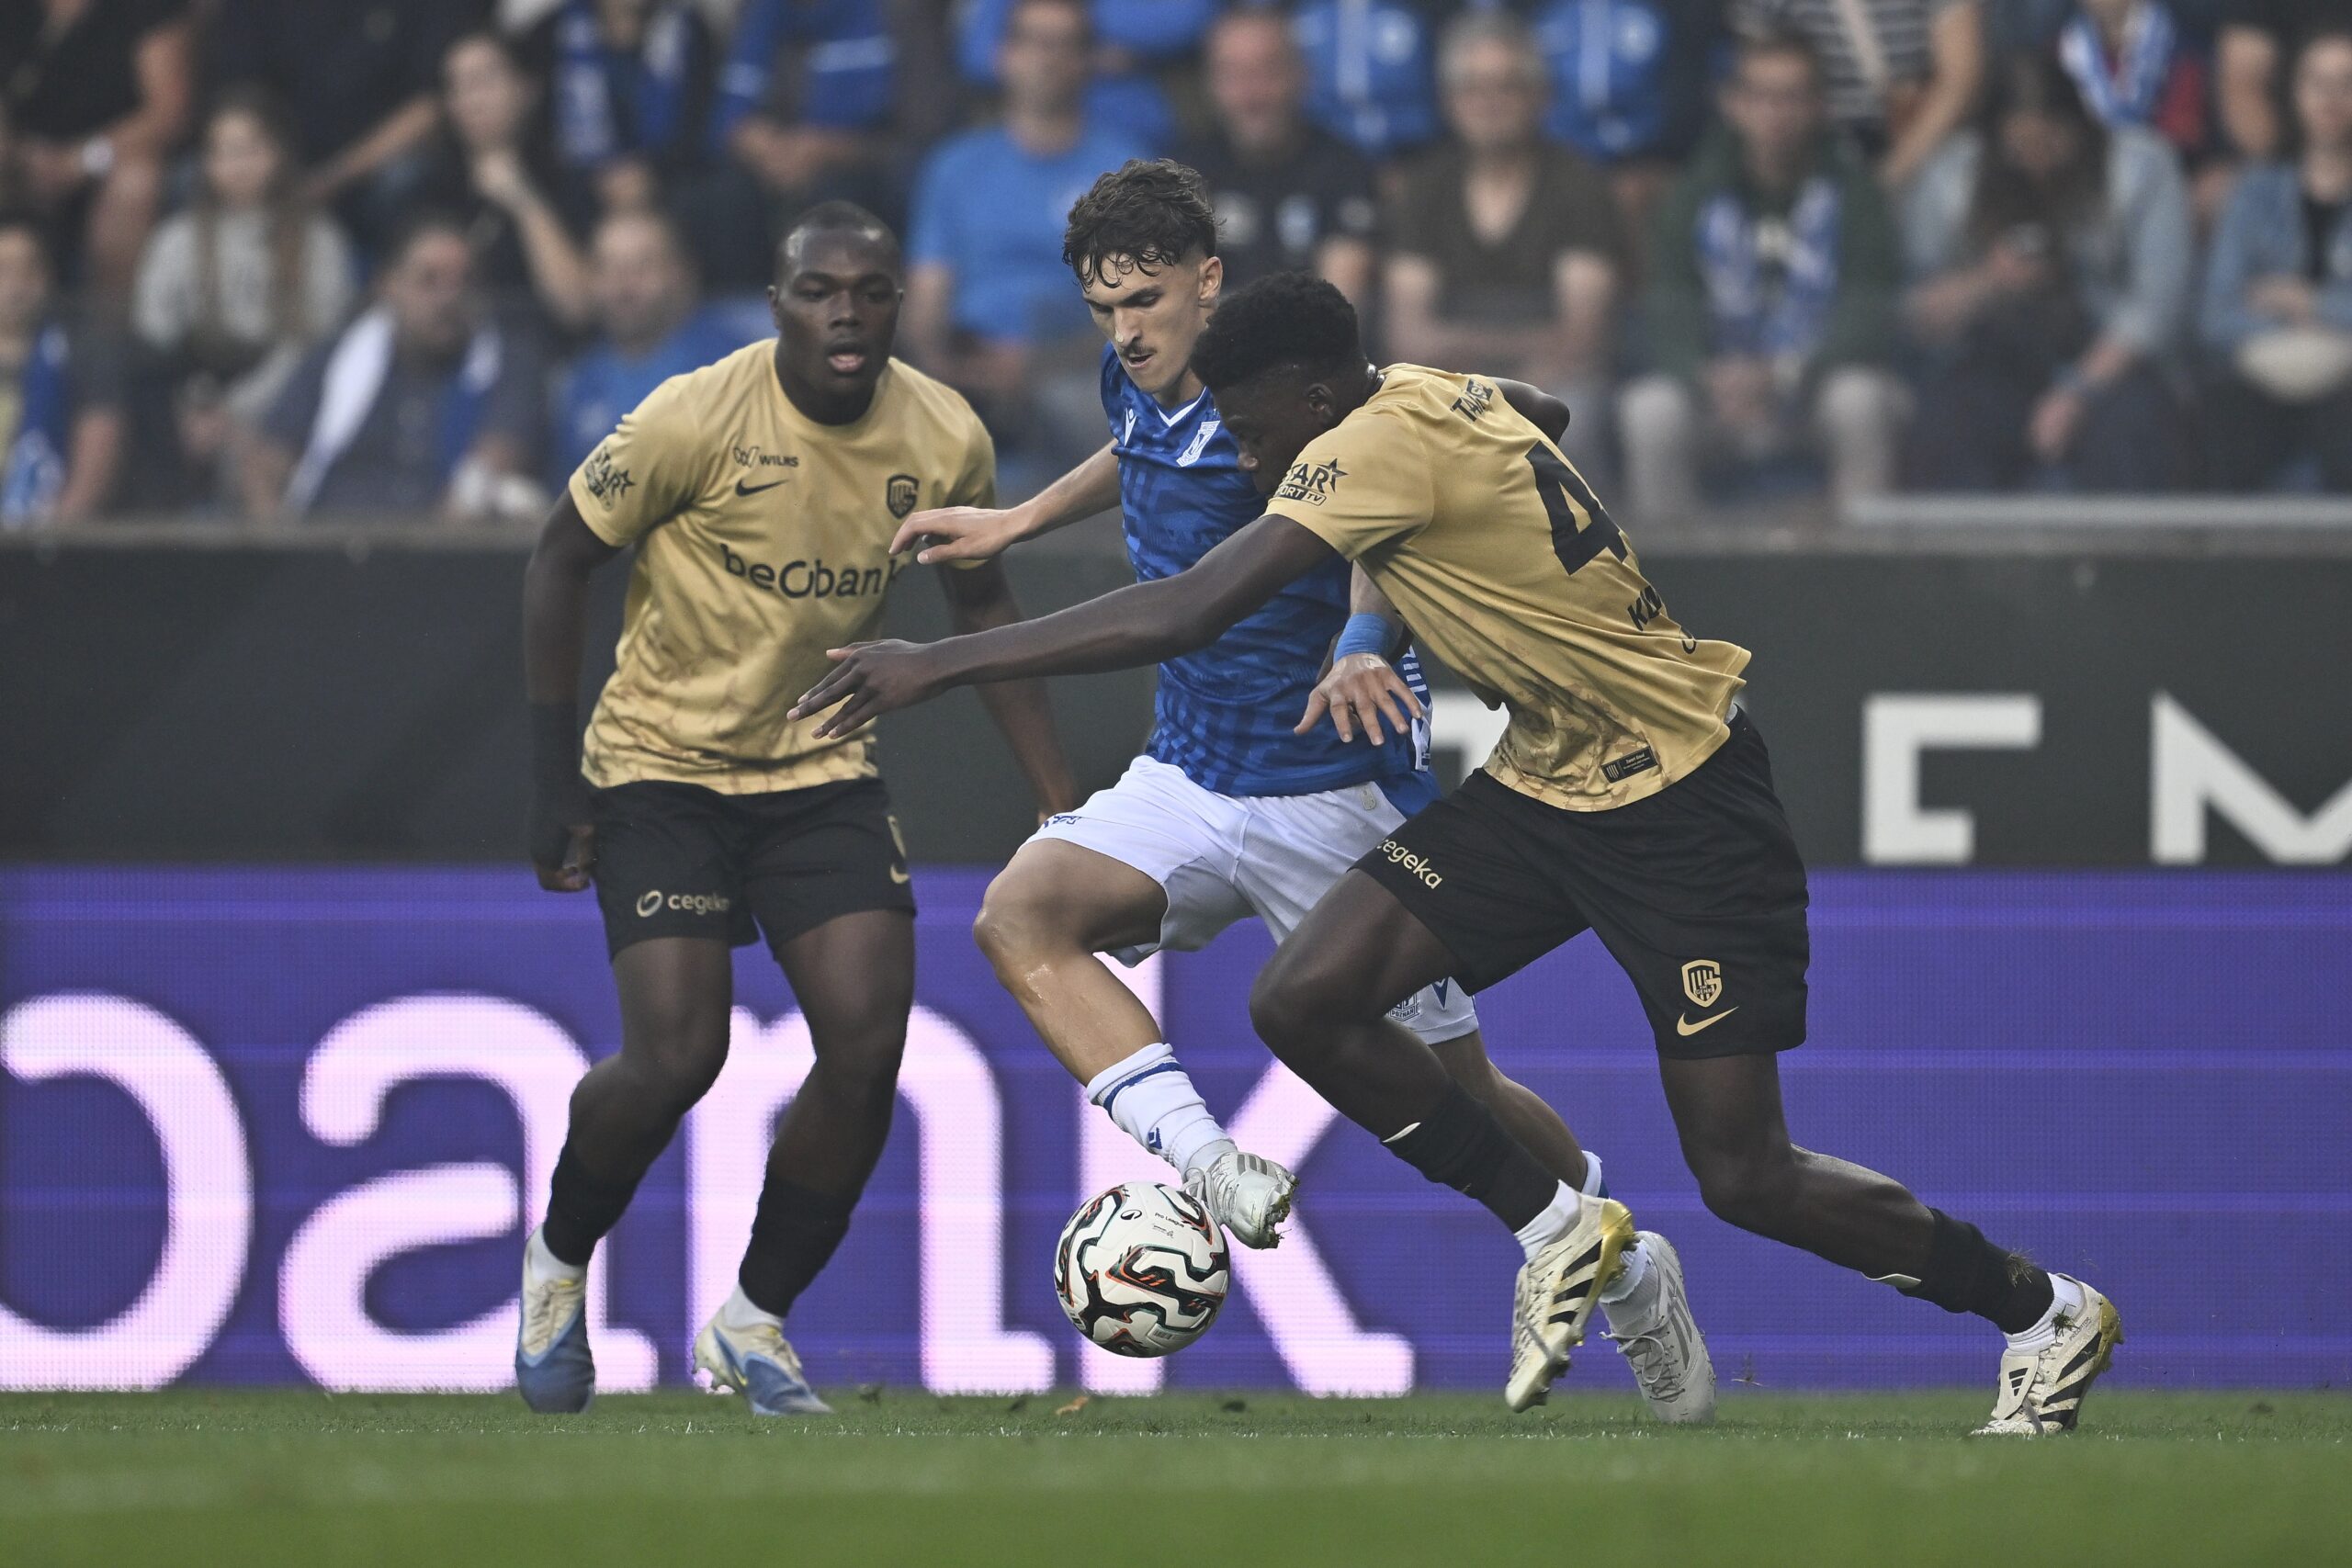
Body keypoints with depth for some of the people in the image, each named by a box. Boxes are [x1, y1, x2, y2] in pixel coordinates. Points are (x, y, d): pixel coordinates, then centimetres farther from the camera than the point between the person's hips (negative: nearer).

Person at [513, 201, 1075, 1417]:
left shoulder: (945, 440, -7)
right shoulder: (698, 419, -19)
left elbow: (980, 608, 9)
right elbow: (560, 562, -9)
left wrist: (1060, 806, 5)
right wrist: (554, 781, -10)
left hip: (822, 771, 4)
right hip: (661, 766, -4)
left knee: (867, 1044, -12)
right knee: (676, 1055, -16)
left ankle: (753, 1321, 7)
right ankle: (559, 1263, 15)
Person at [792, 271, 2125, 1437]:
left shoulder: (1385, 448, -26)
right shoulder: (1438, 400, 0)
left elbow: (1187, 615, -32)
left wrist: (941, 663, -29)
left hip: (1686, 802, -9)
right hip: (1544, 783, 9)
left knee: (1746, 1180, -7)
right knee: (1304, 1000, -7)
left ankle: (2042, 1312, 16)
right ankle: (1559, 1232, 11)